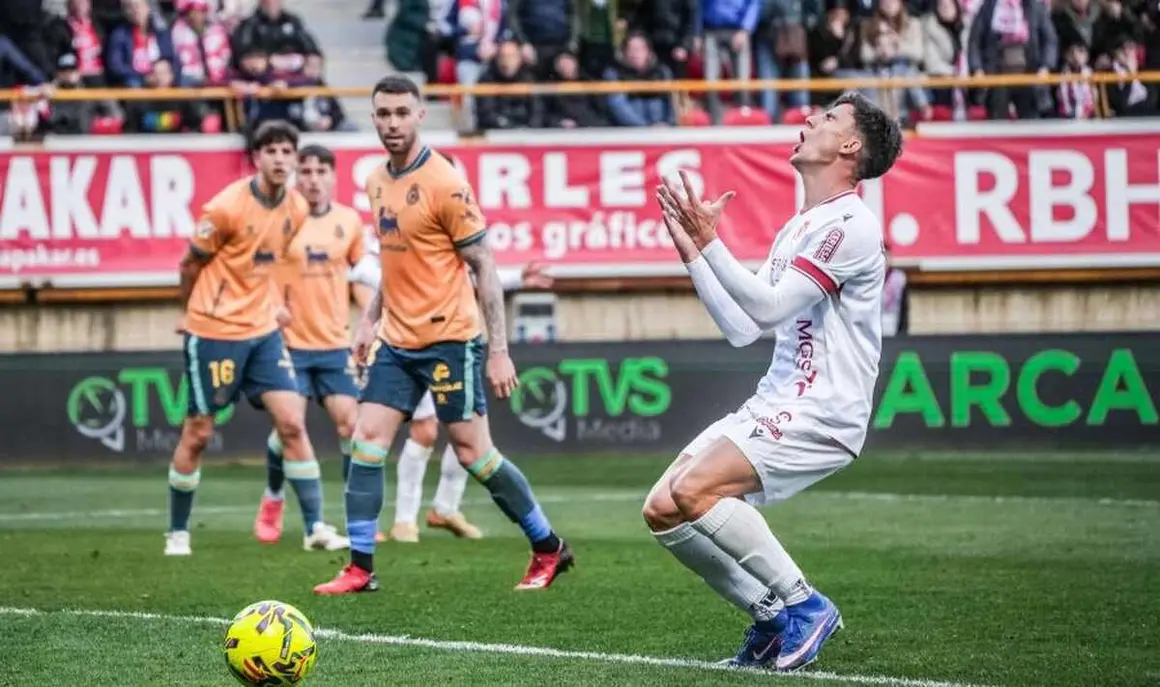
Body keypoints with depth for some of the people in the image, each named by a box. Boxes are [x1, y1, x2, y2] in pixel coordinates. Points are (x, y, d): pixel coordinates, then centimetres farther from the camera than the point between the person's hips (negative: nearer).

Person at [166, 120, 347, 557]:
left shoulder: (297, 209, 2)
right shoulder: (226, 208, -17)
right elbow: (191, 264, -3)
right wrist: (191, 313, 9)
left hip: (262, 330, 5)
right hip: (213, 332, -5)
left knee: (292, 423, -5)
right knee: (198, 434, 3)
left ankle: (315, 527, -2)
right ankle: (177, 532, 17)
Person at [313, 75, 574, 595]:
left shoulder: (444, 183, -13)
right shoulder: (377, 182, 9)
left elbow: (484, 267, -11)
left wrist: (499, 351, -15)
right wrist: (370, 319, 17)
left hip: (448, 338, -7)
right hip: (396, 340, 7)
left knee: (473, 454, -2)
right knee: (367, 440, -4)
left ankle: (549, 549, 15)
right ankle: (360, 568, 1)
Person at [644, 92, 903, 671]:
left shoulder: (851, 224, -12)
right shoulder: (798, 228, 18)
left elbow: (769, 308, -19)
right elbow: (742, 328, 17)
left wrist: (710, 242, -17)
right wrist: (691, 250, 15)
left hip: (820, 415, -9)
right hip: (773, 405, 9)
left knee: (694, 490, -26)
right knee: (662, 510, 0)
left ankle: (803, 604, -11)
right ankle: (772, 616, 9)